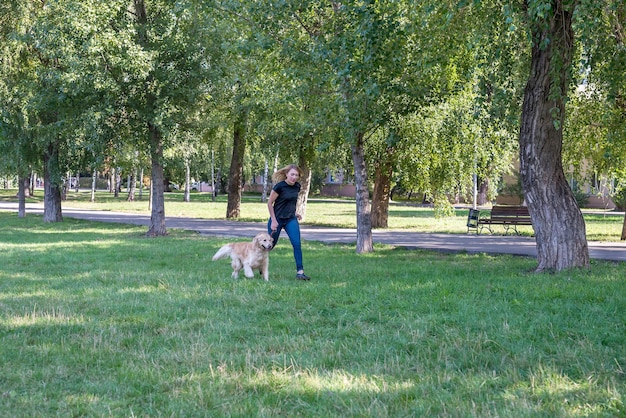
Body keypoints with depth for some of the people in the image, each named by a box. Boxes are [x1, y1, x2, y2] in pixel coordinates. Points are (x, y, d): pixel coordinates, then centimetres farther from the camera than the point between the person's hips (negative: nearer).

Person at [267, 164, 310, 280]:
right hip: (277, 219, -5)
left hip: (291, 220, 5)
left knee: (297, 244, -8)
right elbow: (270, 203, -11)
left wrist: (294, 213, 11)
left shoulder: (297, 186, 2)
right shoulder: (280, 186, -16)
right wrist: (273, 221, -13)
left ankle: (300, 272, -7)